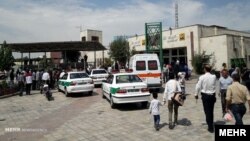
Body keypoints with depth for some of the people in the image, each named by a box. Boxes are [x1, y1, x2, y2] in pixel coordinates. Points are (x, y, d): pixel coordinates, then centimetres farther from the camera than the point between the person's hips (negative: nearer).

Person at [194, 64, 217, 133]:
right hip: (212, 95, 3)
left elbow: (198, 86, -8)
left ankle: (210, 127, 5)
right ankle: (211, 124, 36)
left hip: (205, 95, -3)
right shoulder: (214, 77, -6)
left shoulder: (202, 77, -13)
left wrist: (196, 94, 3)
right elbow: (215, 85, -5)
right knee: (211, 111, 19)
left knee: (207, 111, 4)